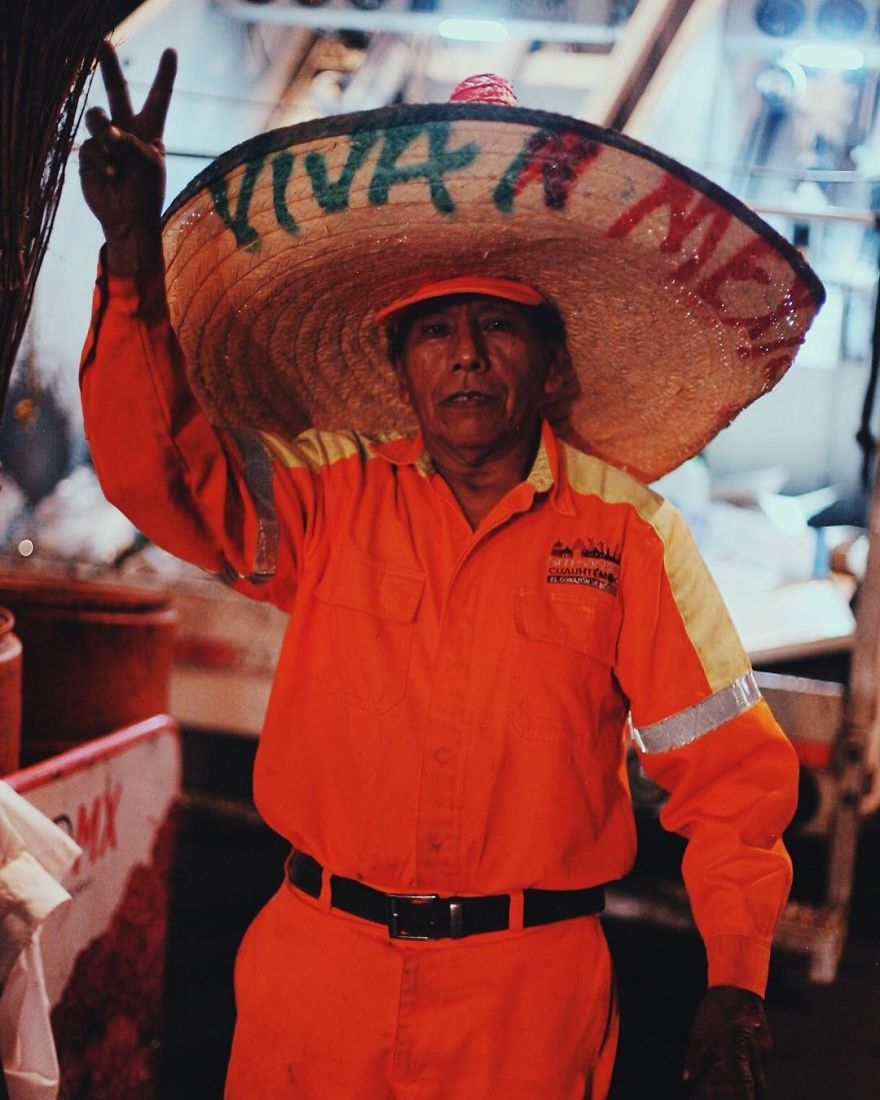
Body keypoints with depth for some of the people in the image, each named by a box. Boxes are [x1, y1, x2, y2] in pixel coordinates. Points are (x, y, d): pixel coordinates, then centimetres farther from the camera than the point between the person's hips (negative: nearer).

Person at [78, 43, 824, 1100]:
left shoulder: (629, 530, -1)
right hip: (317, 972, 2)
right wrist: (136, 259, -23)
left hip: (528, 992, -1)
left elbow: (727, 771, 0)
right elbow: (157, 463, -11)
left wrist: (735, 982, -6)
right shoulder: (330, 495, 3)